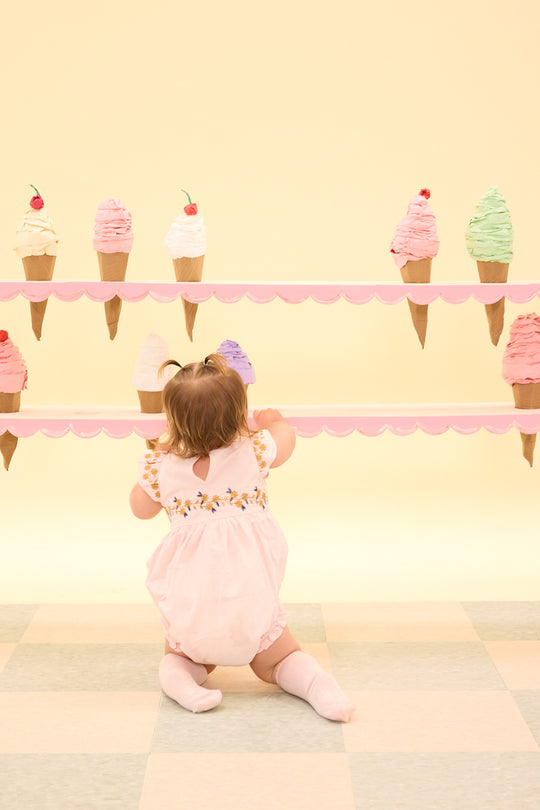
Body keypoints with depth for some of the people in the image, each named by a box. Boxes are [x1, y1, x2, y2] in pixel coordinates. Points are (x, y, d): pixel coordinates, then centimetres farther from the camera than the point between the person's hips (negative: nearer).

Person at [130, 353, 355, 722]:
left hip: (190, 599, 1)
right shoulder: (253, 451, -3)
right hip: (251, 594, -1)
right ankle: (315, 682, -10)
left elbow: (141, 508, 20)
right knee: (276, 660, 21)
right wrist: (273, 420, 42)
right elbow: (285, 439, 20)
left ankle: (180, 675, -4)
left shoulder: (162, 466, -1)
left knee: (183, 651, 30)